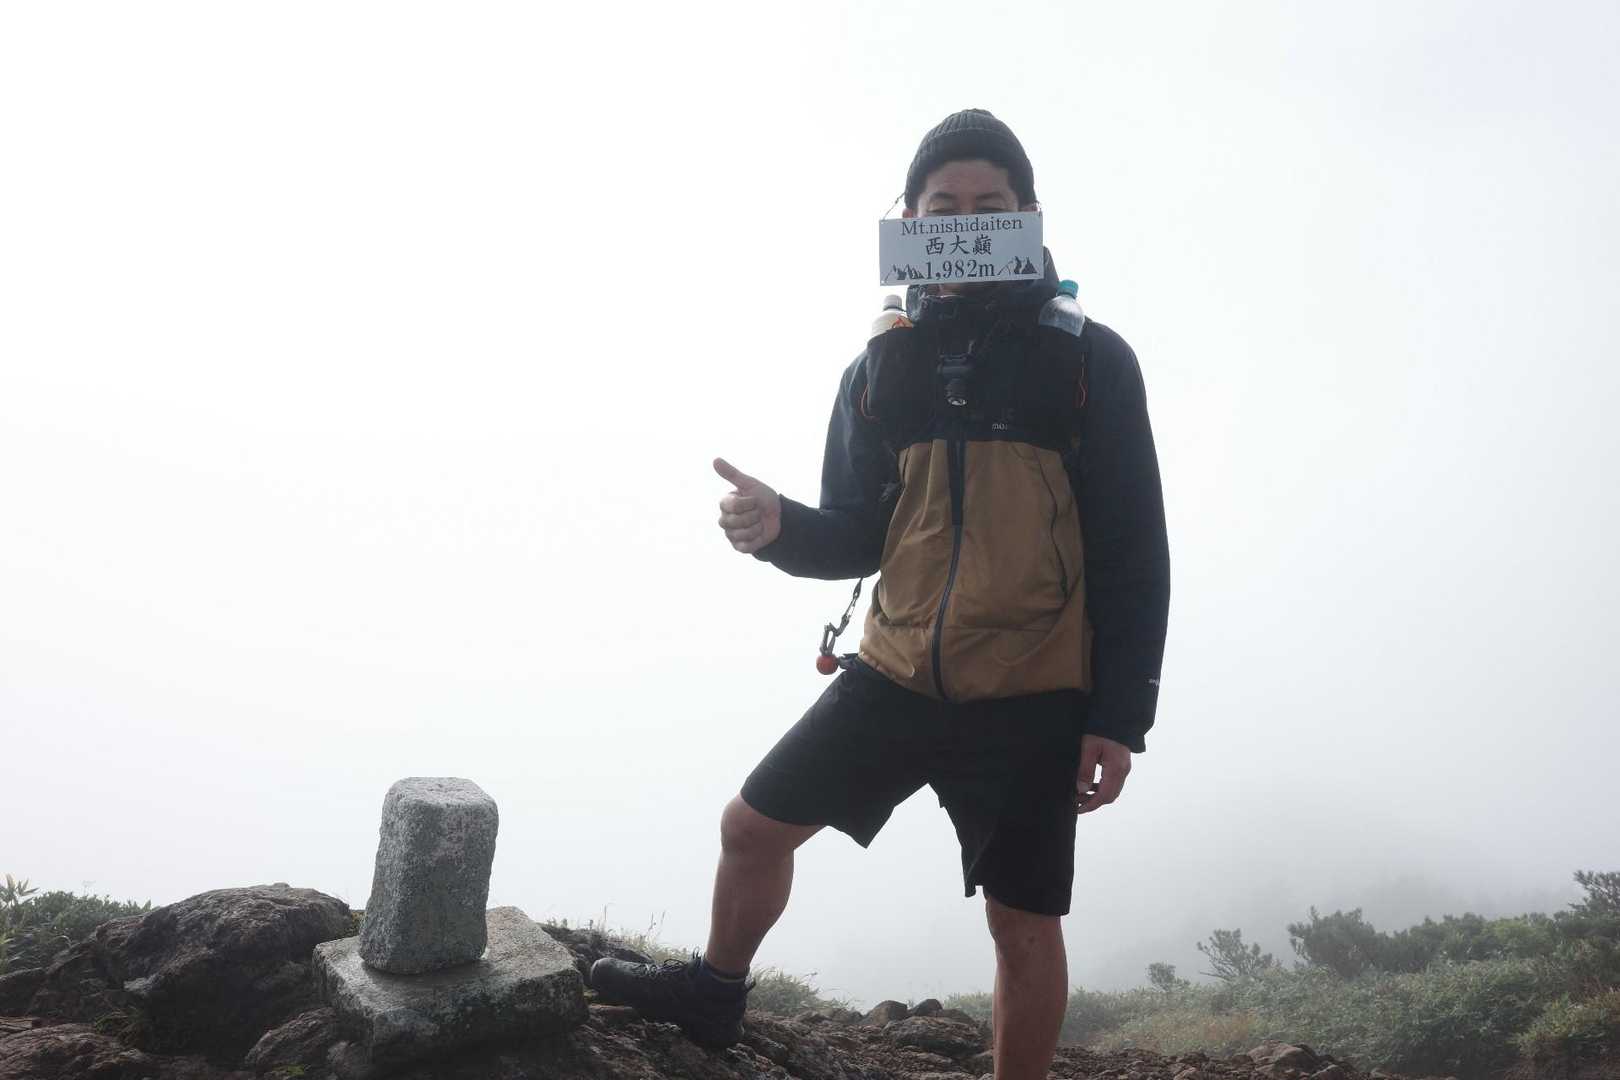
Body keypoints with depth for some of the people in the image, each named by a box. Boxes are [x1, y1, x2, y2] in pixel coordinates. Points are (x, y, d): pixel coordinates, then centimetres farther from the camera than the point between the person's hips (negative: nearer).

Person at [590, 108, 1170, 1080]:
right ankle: (714, 992, 39)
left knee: (1024, 922, 4)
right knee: (752, 825, 12)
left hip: (1033, 705, -4)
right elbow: (858, 538, 10)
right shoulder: (882, 365, 6)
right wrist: (778, 526, -13)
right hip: (894, 678, 4)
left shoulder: (1089, 361, -4)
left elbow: (1135, 555, -5)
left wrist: (1121, 719, -9)